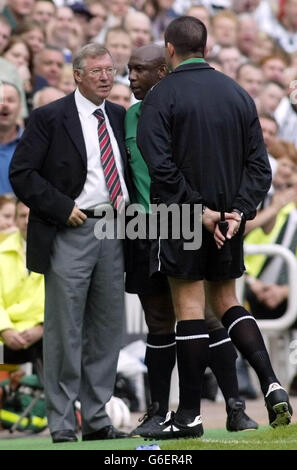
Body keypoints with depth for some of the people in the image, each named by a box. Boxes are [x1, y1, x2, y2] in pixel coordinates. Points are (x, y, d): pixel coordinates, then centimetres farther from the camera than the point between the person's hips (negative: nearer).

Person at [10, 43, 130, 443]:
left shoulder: (118, 117, 13)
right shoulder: (50, 118, -4)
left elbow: (130, 167, 23)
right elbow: (22, 174, -7)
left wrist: (128, 199, 3)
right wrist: (63, 208, -14)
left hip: (113, 231, 6)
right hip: (70, 232, -6)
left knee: (107, 329, 8)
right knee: (64, 331, -4)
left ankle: (97, 419, 15)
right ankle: (62, 425, 1)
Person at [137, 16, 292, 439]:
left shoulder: (162, 96, -8)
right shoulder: (237, 94, 8)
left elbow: (160, 165, -17)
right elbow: (258, 163, 4)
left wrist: (197, 209, -14)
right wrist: (240, 210, -3)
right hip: (229, 220, 5)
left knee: (190, 310, -1)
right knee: (226, 303, 17)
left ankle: (189, 415, 3)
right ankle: (271, 384, -1)